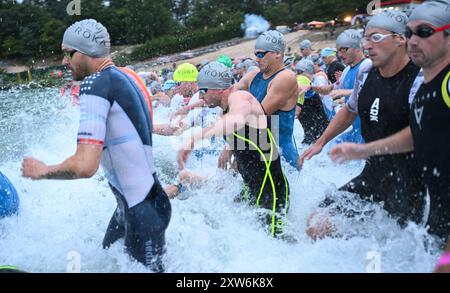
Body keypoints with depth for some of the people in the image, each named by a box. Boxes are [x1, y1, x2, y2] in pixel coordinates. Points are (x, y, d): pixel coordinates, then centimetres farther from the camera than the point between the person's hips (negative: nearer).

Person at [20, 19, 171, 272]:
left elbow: (85, 166, -28)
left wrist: (43, 171, -11)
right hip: (141, 200, 9)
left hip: (143, 210, -9)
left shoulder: (95, 84, -21)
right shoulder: (123, 76, 6)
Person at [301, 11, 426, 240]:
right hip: (371, 175, 6)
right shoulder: (366, 78, 5)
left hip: (409, 181, -6)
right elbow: (349, 111, 24)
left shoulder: (420, 80, -17)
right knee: (316, 226, 2)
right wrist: (321, 142, 25)